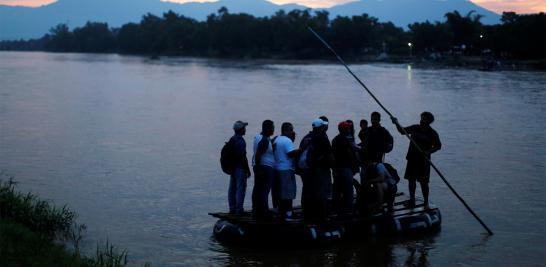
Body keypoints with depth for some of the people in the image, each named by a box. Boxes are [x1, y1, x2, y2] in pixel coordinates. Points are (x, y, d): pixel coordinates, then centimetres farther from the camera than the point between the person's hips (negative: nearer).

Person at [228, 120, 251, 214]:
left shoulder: (231, 140, 9)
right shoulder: (240, 141, -17)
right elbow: (243, 157, -19)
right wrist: (248, 169, -13)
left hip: (232, 167, 9)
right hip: (240, 168, -9)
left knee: (232, 188, 11)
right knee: (240, 189, -4)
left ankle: (232, 208, 16)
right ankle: (239, 209, -4)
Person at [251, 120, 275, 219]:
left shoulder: (258, 137, 14)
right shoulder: (265, 140, -17)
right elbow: (258, 155, -24)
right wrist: (258, 169, -23)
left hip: (258, 167, 10)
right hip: (265, 168, -10)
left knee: (257, 190, 12)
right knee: (264, 191, -8)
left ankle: (256, 213, 17)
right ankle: (264, 214, -8)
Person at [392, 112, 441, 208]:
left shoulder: (432, 133, -4)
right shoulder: (415, 128, 6)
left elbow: (438, 146, -2)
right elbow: (403, 131, 8)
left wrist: (429, 152, -18)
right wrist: (397, 124, -10)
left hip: (423, 161, -4)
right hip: (412, 159, 4)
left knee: (423, 182, -2)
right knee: (411, 180, 9)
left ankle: (426, 202, 8)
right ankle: (412, 200, 21)